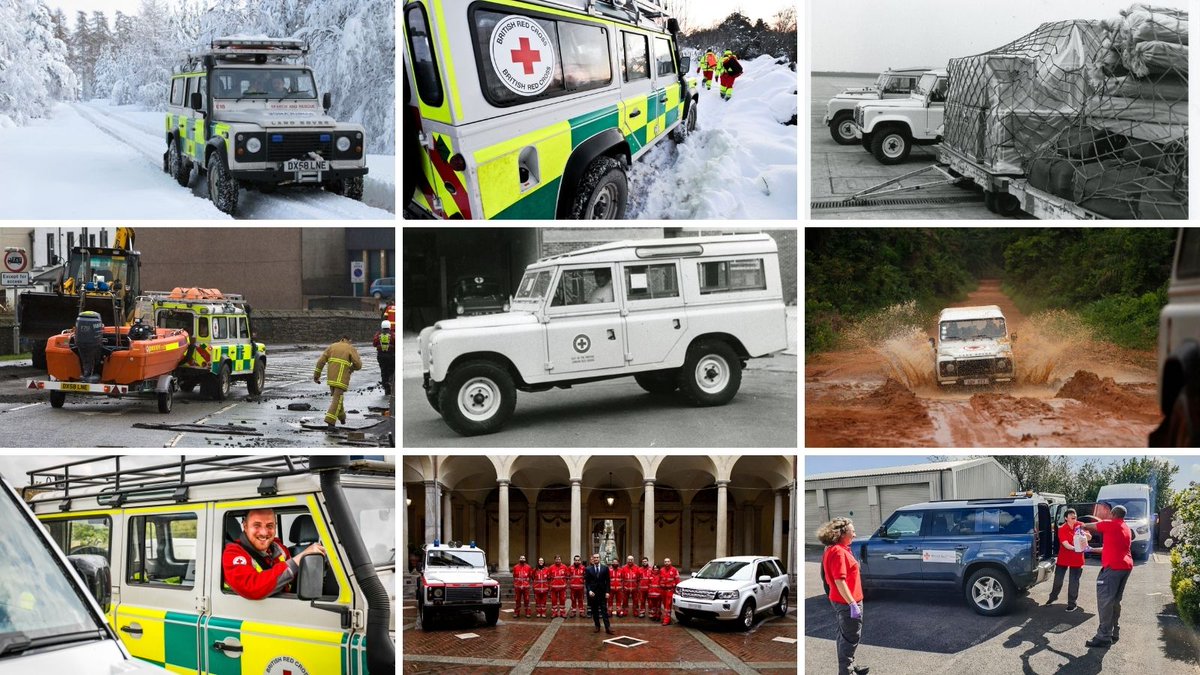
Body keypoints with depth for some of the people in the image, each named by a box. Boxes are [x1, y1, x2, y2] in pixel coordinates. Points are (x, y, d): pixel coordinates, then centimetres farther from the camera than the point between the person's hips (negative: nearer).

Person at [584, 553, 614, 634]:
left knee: (604, 610, -5)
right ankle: (597, 626, 14)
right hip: (592, 593, 1)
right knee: (594, 611, 5)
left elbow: (608, 581, 3)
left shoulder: (605, 568, 3)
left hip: (602, 593, -1)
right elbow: (586, 582, 2)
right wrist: (589, 590, -12)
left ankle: (607, 628, -9)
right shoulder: (588, 569, 2)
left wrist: (607, 592, -4)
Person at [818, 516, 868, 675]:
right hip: (847, 602, -10)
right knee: (851, 638, -2)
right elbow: (839, 581, -26)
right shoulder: (838, 552, -21)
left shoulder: (834, 549, 10)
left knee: (845, 636, 21)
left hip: (841, 601, 10)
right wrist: (853, 604, -26)